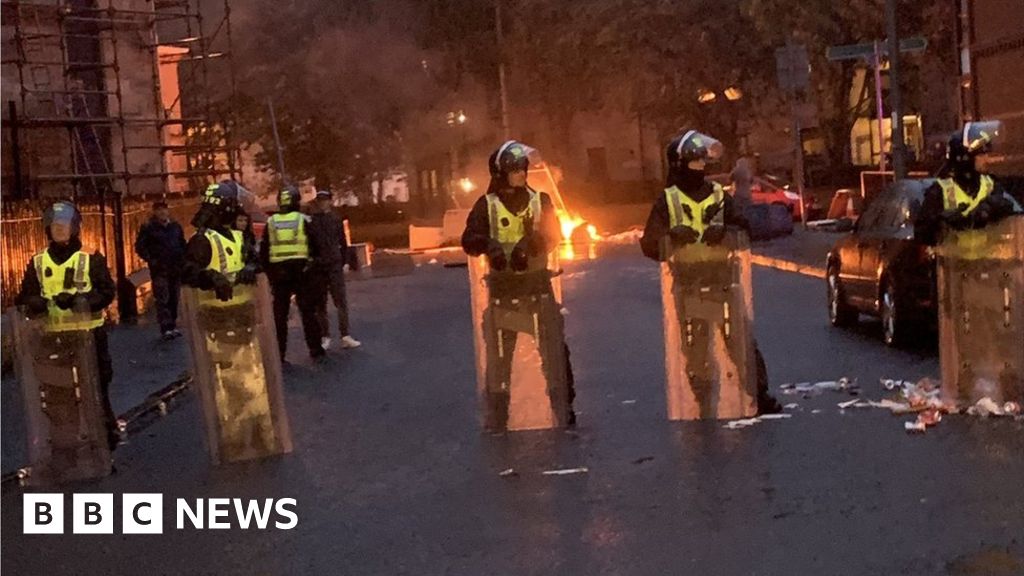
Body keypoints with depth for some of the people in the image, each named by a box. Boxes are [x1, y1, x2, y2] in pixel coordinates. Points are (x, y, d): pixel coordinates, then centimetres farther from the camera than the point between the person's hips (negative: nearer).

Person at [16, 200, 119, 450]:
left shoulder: (91, 259, -3)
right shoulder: (38, 263, 7)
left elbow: (106, 292, -6)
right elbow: (25, 297, 7)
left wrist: (78, 300, -22)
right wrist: (36, 303, -17)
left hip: (89, 332, -3)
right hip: (54, 336, 3)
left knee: (96, 385, 3)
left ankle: (107, 433, 16)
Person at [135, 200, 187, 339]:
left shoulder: (176, 226, 13)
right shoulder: (148, 228, -1)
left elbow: (183, 244, 23)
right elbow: (139, 247, -2)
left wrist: (182, 259, 9)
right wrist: (151, 260, -10)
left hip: (175, 268, 5)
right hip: (159, 270, -5)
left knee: (174, 298, 8)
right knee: (162, 299, -10)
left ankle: (173, 326, 16)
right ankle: (166, 328, -13)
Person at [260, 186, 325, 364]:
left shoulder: (271, 222, 4)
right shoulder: (302, 219, -2)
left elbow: (264, 251, 5)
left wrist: (269, 275, 10)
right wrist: (312, 267, 14)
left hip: (278, 273, 2)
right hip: (300, 271, -1)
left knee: (279, 315, 8)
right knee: (308, 312, 6)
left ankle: (279, 354, 9)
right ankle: (316, 351, 7)